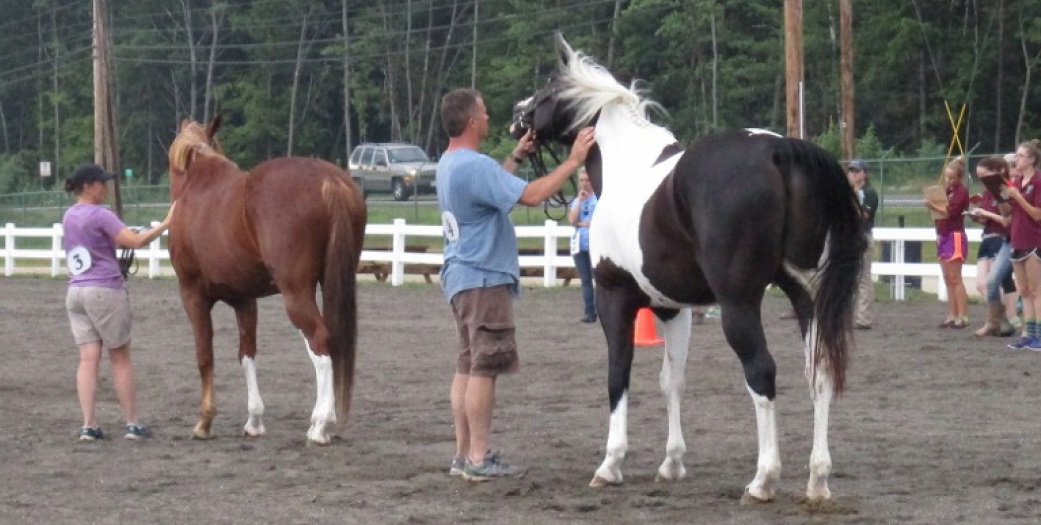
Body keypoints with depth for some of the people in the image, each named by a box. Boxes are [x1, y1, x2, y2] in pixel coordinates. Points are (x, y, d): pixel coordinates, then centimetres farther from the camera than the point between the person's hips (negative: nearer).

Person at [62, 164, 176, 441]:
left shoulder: (69, 217, 11)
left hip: (76, 291, 6)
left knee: (88, 358, 2)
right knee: (121, 358, 4)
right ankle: (132, 423, 8)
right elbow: (135, 241, -20)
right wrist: (165, 224, -16)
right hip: (105, 292, -6)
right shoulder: (100, 215, -13)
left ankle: (88, 425, -4)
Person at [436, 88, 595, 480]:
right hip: (484, 279, -10)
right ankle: (479, 459, -5)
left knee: (467, 366, 12)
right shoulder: (476, 167, -21)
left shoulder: (449, 164, 11)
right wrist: (572, 162, -18)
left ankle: (464, 454, 15)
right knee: (484, 367, -7)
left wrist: (517, 158, 22)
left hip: (462, 275, 10)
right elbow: (532, 195, -26)